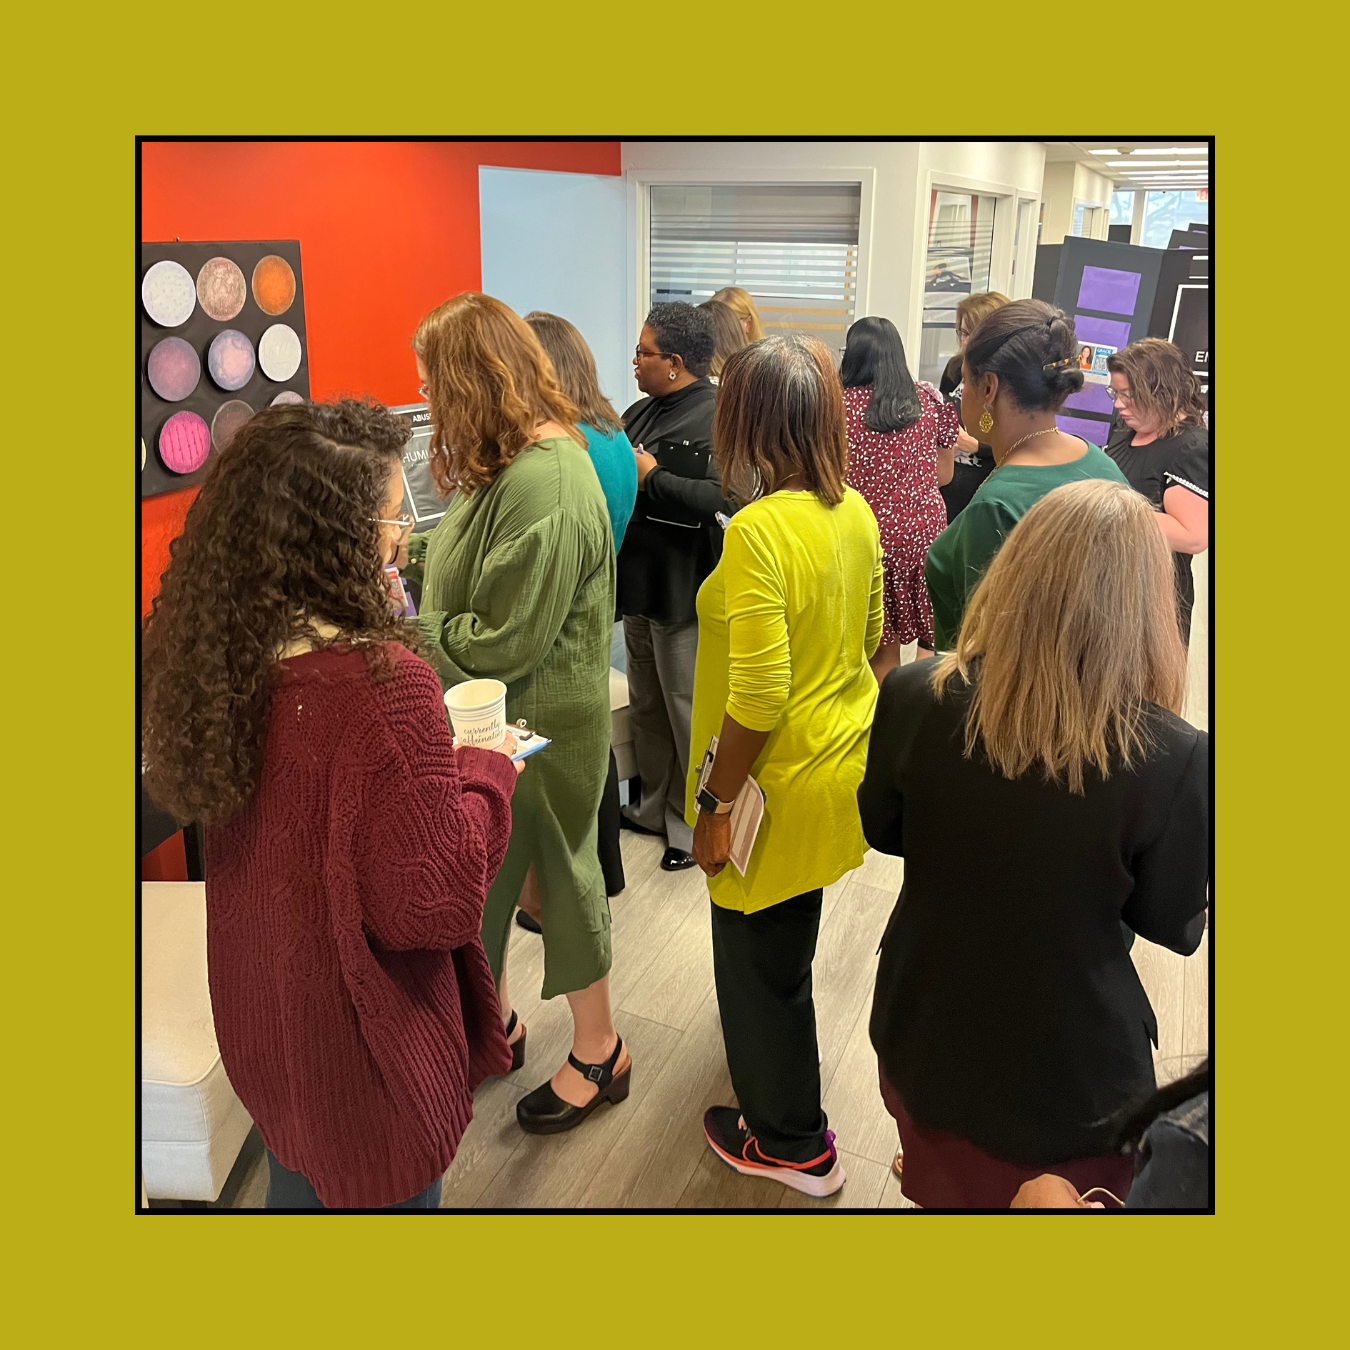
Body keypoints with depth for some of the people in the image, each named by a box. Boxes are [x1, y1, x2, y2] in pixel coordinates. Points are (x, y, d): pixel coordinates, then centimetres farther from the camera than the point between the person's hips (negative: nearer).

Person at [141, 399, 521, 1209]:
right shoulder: (382, 683, -32)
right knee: (385, 1191, 18)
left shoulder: (215, 653, -8)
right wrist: (488, 773, -13)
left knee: (298, 1178, 29)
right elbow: (436, 903, -26)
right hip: (363, 1047, -6)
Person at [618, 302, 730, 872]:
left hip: (684, 594, -9)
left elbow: (723, 500, -29)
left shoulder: (718, 419, -17)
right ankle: (655, 808, 37)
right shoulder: (641, 412, 12)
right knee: (647, 708, 20)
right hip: (640, 585, 9)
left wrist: (651, 477, -23)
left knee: (687, 713, 4)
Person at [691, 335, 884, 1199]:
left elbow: (758, 698, -27)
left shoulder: (759, 530, -27)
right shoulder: (856, 513, -2)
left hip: (785, 785, -9)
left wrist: (716, 802, -16)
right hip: (846, 762, 9)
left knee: (759, 957, 12)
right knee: (790, 939, 31)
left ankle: (791, 1143, 33)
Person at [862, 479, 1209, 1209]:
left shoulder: (914, 695, -22)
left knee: (944, 1182, 31)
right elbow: (1173, 928, -11)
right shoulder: (1175, 759, -28)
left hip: (926, 1025, 2)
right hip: (1068, 1062, -2)